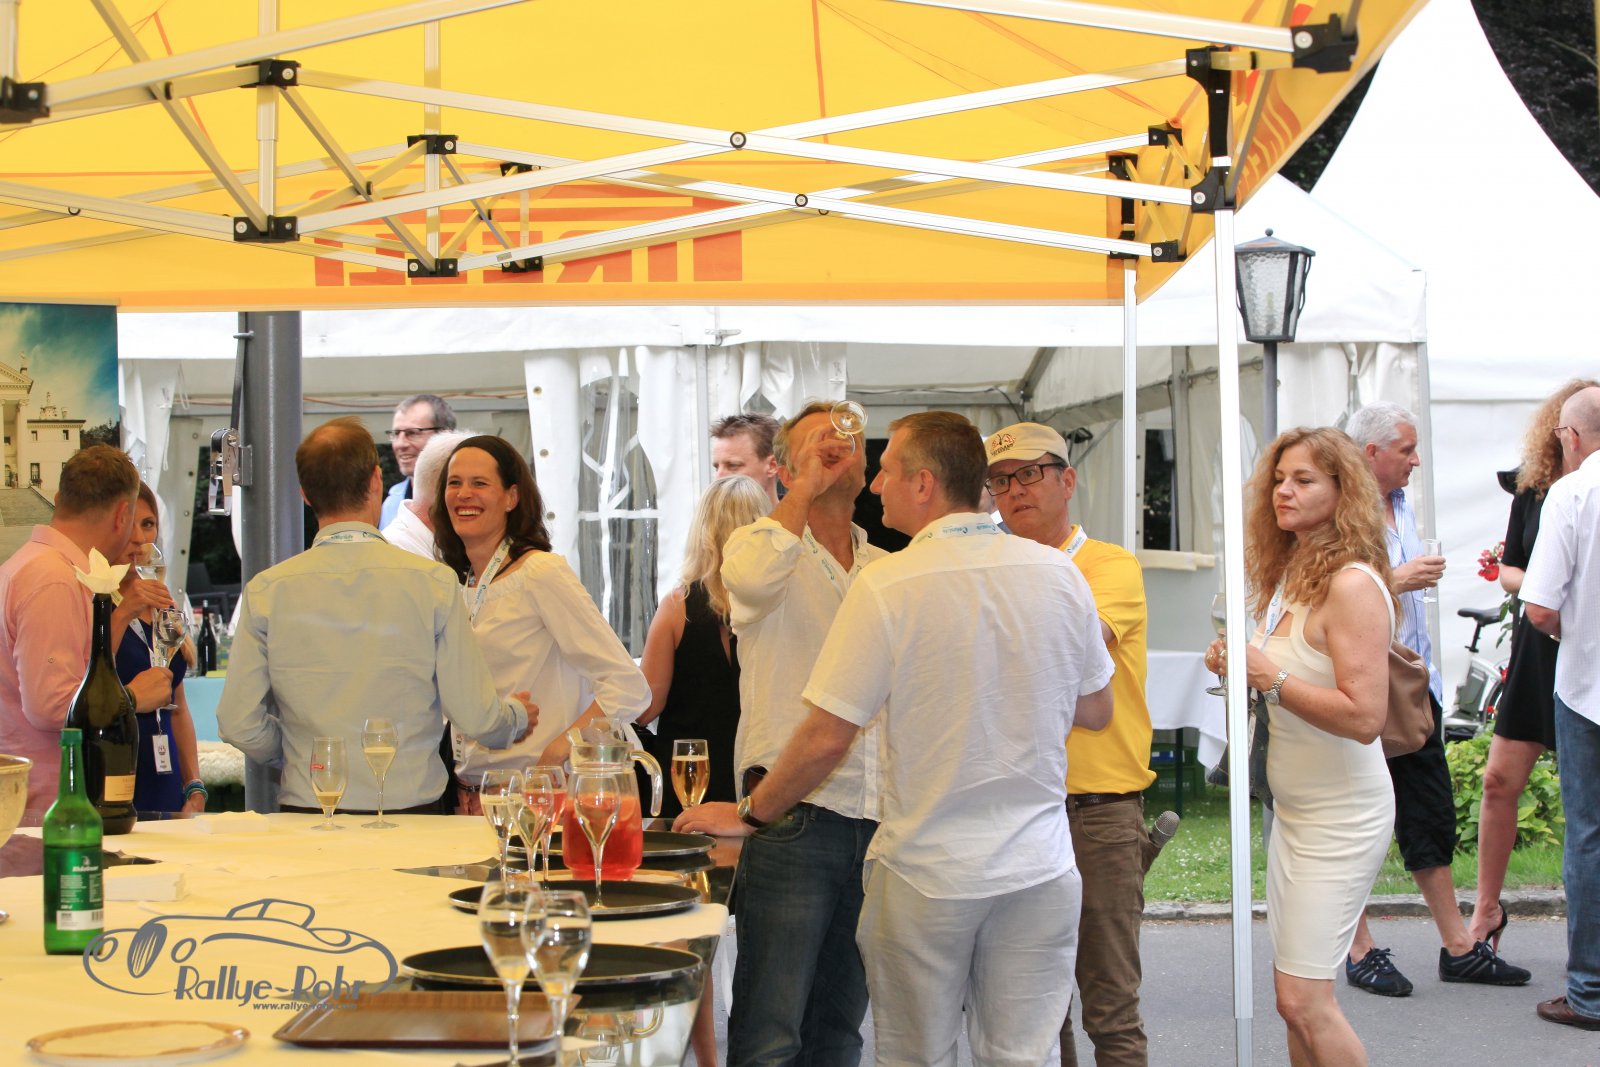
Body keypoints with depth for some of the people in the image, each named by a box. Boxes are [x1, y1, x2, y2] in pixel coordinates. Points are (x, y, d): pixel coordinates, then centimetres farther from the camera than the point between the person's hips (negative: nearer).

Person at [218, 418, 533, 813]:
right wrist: (517, 714, 20)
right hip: (411, 810, -1)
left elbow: (238, 725, -2)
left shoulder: (265, 591, -2)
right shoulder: (433, 582, -5)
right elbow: (475, 717, -3)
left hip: (307, 812, 1)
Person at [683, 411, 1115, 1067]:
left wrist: (748, 815, 2)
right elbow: (1095, 712, 10)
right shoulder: (1059, 574, -1)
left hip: (927, 874, -3)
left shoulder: (888, 585, -14)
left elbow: (826, 738, -13)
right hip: (1039, 868, 3)